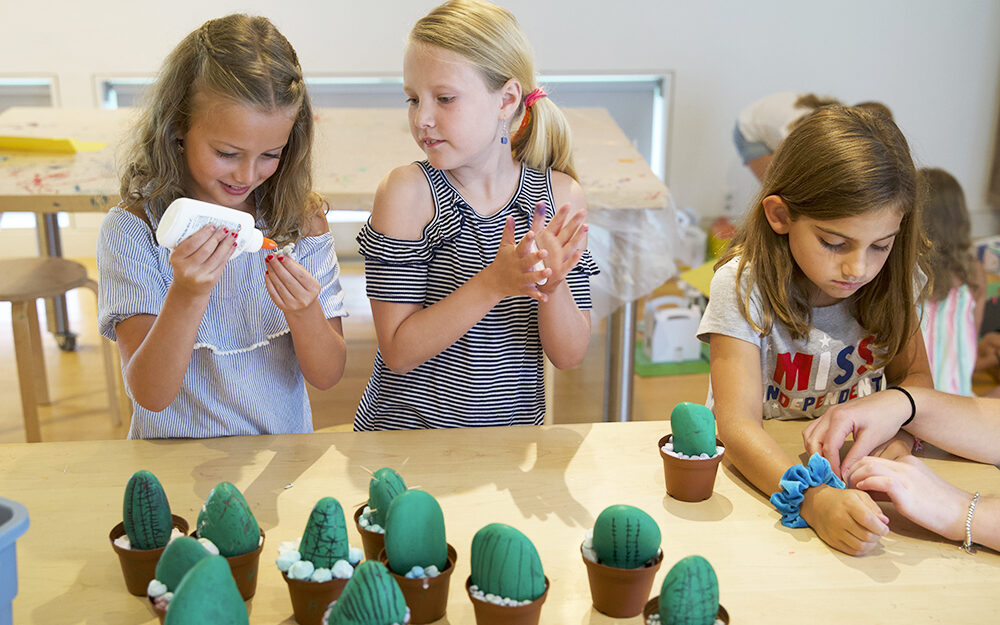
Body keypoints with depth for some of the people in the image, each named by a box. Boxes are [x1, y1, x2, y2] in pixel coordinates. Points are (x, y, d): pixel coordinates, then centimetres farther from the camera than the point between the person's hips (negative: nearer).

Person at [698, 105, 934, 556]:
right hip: (758, 467, -3)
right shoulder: (744, 286, -21)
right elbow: (738, 425, -26)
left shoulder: (891, 281, -7)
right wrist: (813, 499, -43)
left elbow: (914, 374, 7)